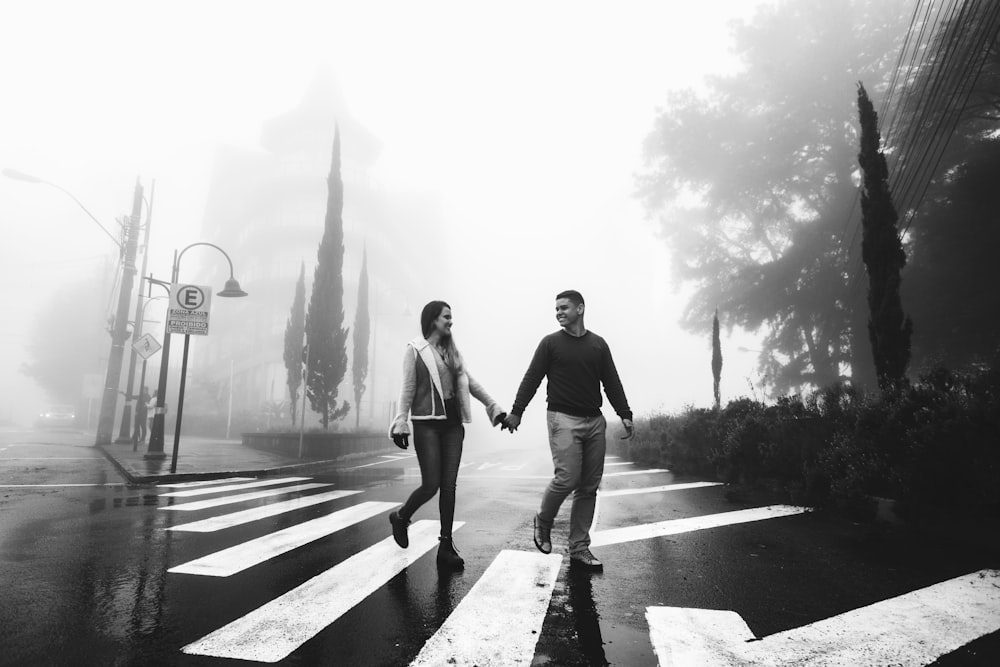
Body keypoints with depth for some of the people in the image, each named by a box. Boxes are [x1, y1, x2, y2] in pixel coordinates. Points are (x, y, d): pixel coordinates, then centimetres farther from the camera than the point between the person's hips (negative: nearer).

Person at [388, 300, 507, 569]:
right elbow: (408, 389, -4)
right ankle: (400, 518, 24)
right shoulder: (415, 349, -1)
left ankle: (446, 546, 12)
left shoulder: (452, 350, 14)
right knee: (431, 485, -5)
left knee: (449, 485, 4)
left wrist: (494, 406, 8)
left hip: (453, 423, 5)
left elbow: (469, 382, 13)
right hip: (427, 423, -5)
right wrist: (401, 423, -11)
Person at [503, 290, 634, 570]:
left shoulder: (598, 344, 12)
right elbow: (532, 378, 0)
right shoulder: (550, 343, 2)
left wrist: (625, 414, 7)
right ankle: (543, 522, 15)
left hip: (595, 421, 4)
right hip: (563, 419, -4)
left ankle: (579, 549, 15)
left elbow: (612, 382, 14)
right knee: (567, 478, -15)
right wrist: (516, 411, -7)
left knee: (589, 487, 5)